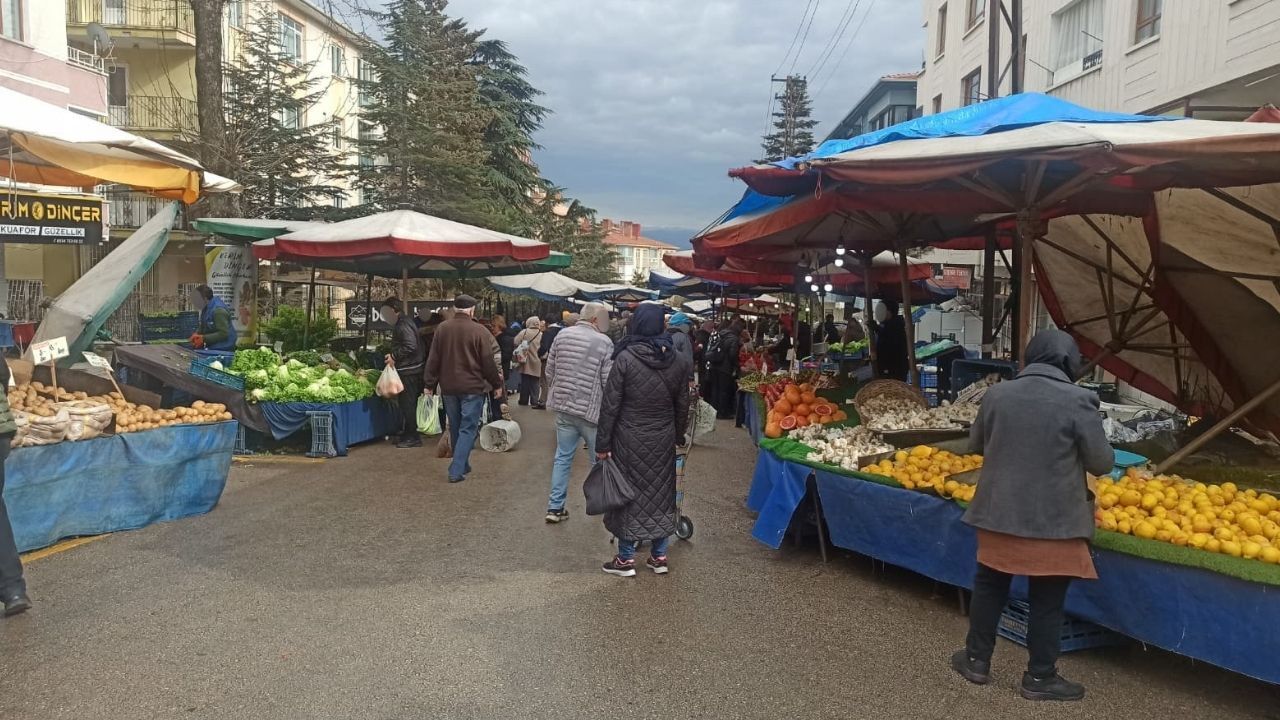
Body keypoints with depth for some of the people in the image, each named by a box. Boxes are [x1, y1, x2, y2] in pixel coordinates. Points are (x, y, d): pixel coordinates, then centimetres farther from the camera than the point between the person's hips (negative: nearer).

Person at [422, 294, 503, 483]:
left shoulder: (442, 328, 1)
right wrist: (496, 383, 6)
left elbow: (433, 360, 4)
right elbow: (488, 362, -8)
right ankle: (456, 471, -7)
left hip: (448, 387, 5)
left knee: (455, 428, 17)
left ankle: (462, 465, 29)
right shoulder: (480, 331, -12)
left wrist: (429, 383, 11)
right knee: (468, 429, 1)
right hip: (472, 387, -5)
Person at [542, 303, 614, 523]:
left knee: (563, 457, 12)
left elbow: (549, 372, 7)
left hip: (563, 408, 4)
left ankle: (555, 507, 10)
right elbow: (609, 382, -12)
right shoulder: (604, 342, -12)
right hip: (591, 410, -4)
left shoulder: (562, 335, 2)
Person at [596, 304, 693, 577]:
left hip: (630, 438, -3)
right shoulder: (678, 360, -1)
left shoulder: (625, 357, -13)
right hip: (663, 439, 4)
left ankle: (626, 559, 14)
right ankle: (659, 556, 22)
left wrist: (603, 444, -5)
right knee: (661, 492, 14)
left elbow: (610, 404, -12)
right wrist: (679, 435, 20)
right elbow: (682, 404, 6)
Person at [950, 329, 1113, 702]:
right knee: (1047, 602, 10)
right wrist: (1077, 453, 15)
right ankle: (1040, 677, 21)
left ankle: (977, 660, 29)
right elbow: (1102, 463, -6)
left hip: (998, 511, 4)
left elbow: (975, 444, 13)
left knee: (989, 587, 18)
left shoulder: (997, 393, -1)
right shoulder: (1078, 401, -13)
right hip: (1053, 519, -3)